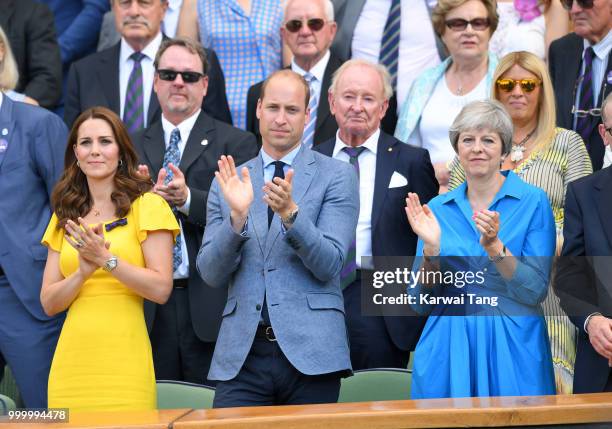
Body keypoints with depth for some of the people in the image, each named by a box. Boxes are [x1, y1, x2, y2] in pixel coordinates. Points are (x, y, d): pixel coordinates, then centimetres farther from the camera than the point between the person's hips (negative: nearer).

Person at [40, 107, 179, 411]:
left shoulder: (147, 205, 0)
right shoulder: (65, 217, 14)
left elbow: (161, 289, -7)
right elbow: (49, 303, 8)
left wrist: (106, 259, -16)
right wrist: (83, 272, -10)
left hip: (123, 361, -4)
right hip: (71, 362, 4)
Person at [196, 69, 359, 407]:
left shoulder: (337, 175, 4)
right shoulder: (229, 182, 12)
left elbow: (330, 265, -6)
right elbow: (210, 274, 4)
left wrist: (290, 213, -21)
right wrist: (236, 216, -12)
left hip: (310, 352, -2)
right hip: (241, 354, 2)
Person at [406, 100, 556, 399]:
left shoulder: (533, 202, -3)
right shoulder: (438, 209, 6)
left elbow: (536, 292, -8)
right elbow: (421, 299, 3)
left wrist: (494, 247, -21)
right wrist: (431, 247, -14)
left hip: (512, 347, -2)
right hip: (447, 349, 2)